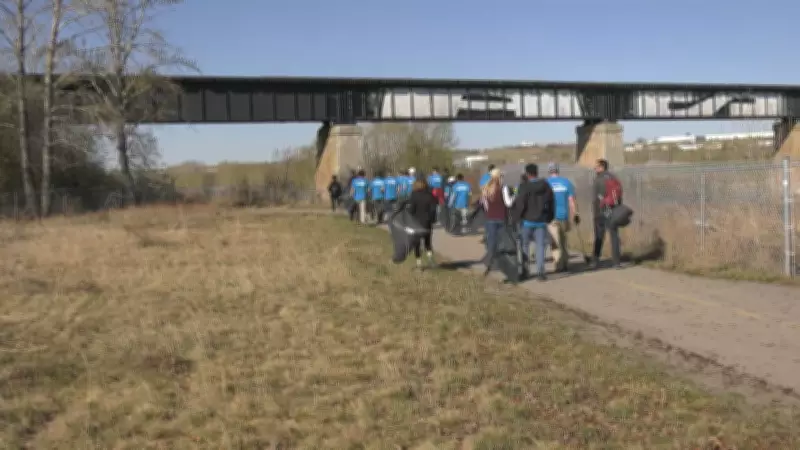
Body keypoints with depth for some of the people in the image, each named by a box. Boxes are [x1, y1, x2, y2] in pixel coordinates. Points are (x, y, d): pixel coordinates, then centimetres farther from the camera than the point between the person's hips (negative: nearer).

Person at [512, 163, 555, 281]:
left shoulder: (525, 187, -12)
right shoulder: (546, 186, 3)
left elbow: (519, 204, -15)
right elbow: (551, 203, 8)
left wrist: (515, 218, -4)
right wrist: (549, 218, 17)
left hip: (527, 220, -3)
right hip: (541, 221, 3)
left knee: (525, 245, 11)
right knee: (540, 246, 4)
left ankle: (525, 271, 14)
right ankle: (540, 272, -5)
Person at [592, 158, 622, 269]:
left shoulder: (598, 179, -7)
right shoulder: (614, 178, 10)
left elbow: (596, 199, -13)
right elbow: (620, 196, 10)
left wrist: (595, 214, -8)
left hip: (601, 211, -4)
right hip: (613, 211, 4)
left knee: (599, 237, 3)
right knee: (614, 236, 5)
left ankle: (595, 261, 3)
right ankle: (616, 261, 2)